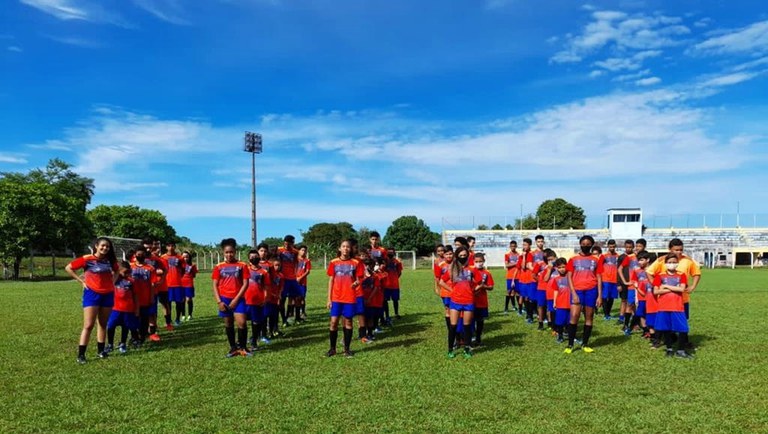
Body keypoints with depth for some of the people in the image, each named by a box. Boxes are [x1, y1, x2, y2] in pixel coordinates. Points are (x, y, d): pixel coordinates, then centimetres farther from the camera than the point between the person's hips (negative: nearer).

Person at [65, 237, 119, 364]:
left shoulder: (110, 260, 3)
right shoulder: (87, 259, -10)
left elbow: (116, 271, 24)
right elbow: (68, 268, -5)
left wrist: (112, 281, 7)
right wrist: (81, 281, -7)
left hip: (108, 295, 5)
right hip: (92, 294, -5)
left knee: (103, 324, 12)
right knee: (88, 325, -8)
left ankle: (101, 350, 22)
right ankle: (81, 355, -3)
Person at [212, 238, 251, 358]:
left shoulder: (242, 265, -1)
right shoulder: (219, 267, 4)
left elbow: (245, 284, -3)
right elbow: (215, 285, 4)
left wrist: (236, 299, -10)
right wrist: (219, 301, -6)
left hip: (238, 299, -2)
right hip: (224, 299, 2)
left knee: (241, 323, -12)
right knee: (228, 324, 9)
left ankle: (242, 348, 5)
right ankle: (233, 348, 21)